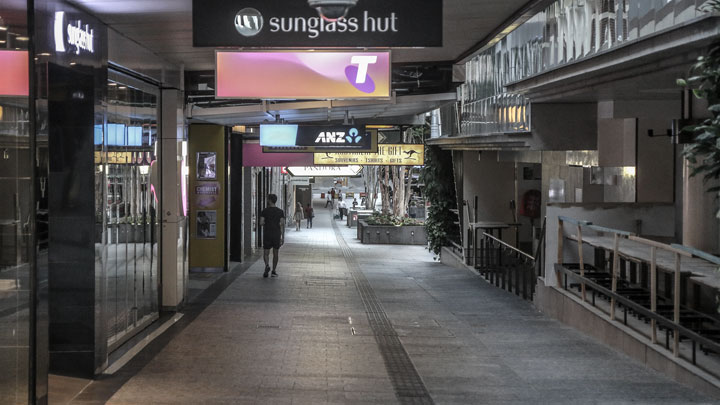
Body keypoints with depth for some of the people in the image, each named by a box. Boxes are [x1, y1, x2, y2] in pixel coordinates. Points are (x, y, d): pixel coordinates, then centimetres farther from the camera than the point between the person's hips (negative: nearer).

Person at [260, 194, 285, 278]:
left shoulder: (264, 211, -4)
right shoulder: (280, 212, -1)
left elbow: (261, 223, -11)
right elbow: (282, 224, -7)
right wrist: (283, 237, -5)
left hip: (267, 234, -1)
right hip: (277, 235, 1)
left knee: (266, 253, 6)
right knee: (276, 253, 13)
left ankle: (267, 265, -21)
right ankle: (274, 271, 15)